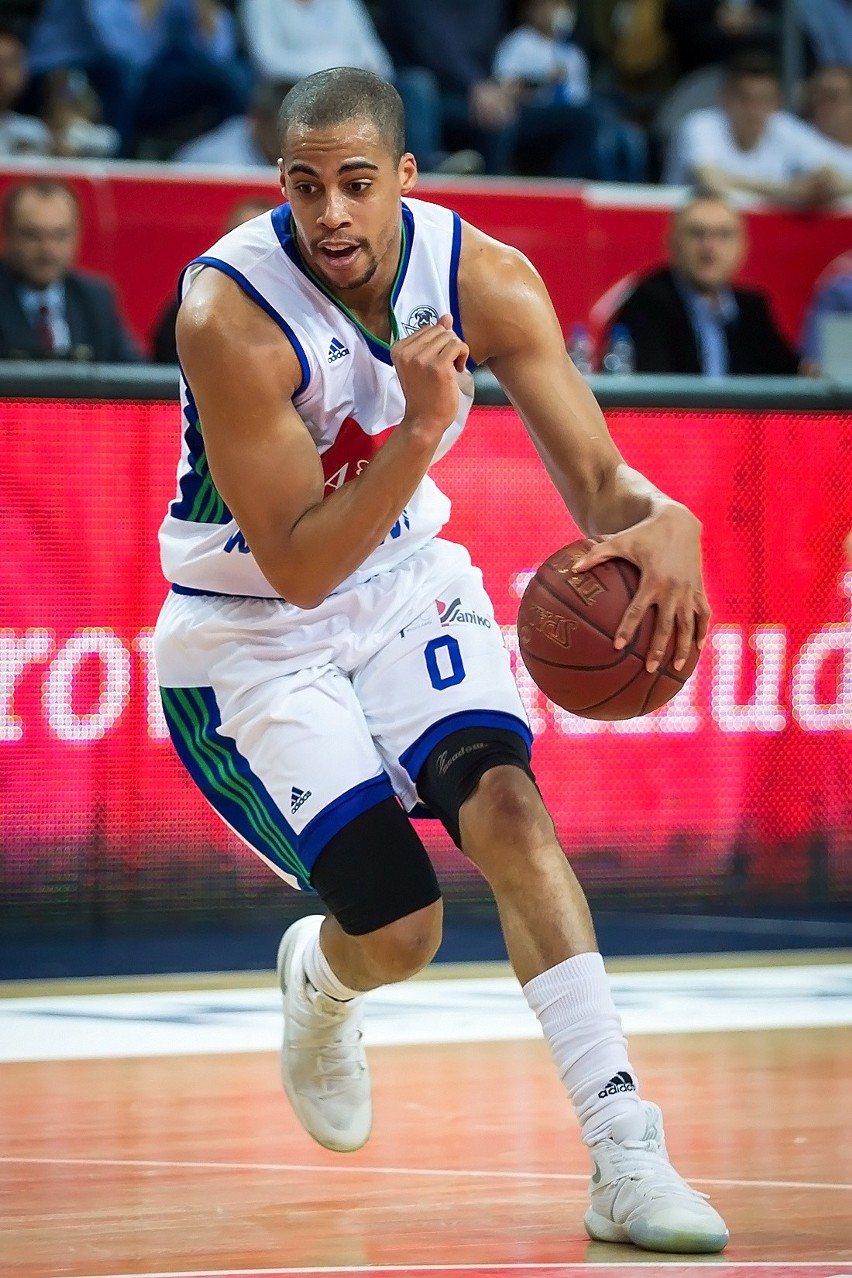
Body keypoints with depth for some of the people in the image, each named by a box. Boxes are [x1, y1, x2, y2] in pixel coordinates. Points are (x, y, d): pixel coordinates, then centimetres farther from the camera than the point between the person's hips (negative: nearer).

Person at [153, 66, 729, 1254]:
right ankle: (316, 980, 30)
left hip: (403, 586, 3)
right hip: (252, 634, -3)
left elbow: (597, 481, -14)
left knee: (506, 803, -22)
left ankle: (625, 1154, -25)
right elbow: (298, 567, -28)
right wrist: (418, 431, -41)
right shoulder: (230, 316, -29)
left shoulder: (485, 280, -16)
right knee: (398, 929, -10)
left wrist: (660, 522, -38)